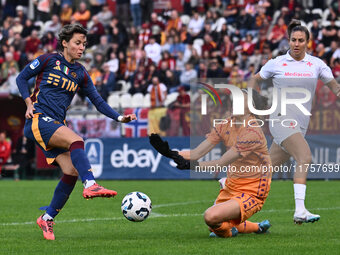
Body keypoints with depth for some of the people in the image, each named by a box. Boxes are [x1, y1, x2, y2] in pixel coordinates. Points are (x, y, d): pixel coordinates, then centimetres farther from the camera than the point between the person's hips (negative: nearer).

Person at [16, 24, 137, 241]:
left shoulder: (80, 73, 13)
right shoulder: (47, 60, 0)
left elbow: (97, 100, 12)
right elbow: (22, 78, 8)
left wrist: (119, 117, -1)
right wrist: (29, 103, -6)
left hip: (56, 125, 6)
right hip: (38, 119, -6)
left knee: (71, 171, -8)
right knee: (76, 141, -31)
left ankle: (47, 219, 5)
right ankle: (90, 185, -47)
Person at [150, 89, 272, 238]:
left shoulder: (252, 132, -22)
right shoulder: (225, 125, 2)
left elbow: (221, 163, -27)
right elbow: (197, 153, -5)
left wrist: (192, 165, -38)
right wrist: (170, 153, -20)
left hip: (251, 192, -9)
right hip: (231, 185, 9)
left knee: (211, 217, -29)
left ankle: (228, 232, 7)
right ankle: (258, 227, 35)